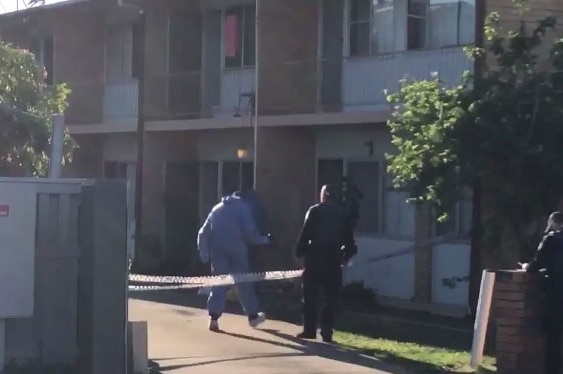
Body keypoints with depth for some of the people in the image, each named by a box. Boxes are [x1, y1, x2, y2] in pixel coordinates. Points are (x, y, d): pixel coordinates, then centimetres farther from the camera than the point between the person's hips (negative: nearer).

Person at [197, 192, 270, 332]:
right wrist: (262, 240, 11)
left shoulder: (217, 209, 19)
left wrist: (204, 252, 12)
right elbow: (249, 231, -5)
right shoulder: (242, 208, 6)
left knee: (219, 282, 5)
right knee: (243, 281, 7)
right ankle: (253, 316, 16)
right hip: (236, 248, -3)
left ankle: (214, 317, -7)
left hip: (217, 248, 3)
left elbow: (204, 232, 13)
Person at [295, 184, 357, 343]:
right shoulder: (342, 214, 10)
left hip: (315, 258, -2)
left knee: (311, 296, 4)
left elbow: (306, 233, -7)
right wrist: (346, 255, 17)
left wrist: (300, 252, -3)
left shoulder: (315, 211, 0)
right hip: (333, 260, 2)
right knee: (331, 298, 4)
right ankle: (327, 332, -2)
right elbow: (348, 238, 9)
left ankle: (309, 330, 0)